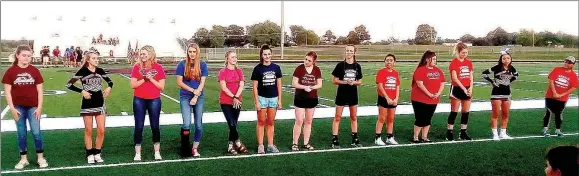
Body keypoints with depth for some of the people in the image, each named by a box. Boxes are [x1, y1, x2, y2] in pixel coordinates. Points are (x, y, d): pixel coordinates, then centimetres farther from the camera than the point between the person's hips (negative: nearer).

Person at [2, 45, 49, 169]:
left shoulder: (34, 71, -1)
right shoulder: (11, 71, -3)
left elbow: (40, 90, 1)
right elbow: (7, 91, -2)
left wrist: (39, 107, -4)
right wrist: (12, 108, -7)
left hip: (33, 107, 0)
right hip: (18, 107, 0)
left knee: (36, 132, 1)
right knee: (21, 133, 9)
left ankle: (40, 158, 13)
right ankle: (24, 159, 19)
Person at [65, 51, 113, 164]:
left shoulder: (100, 71, 3)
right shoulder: (83, 71, -9)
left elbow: (110, 81, 17)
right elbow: (69, 84, -10)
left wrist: (109, 88, -3)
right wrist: (82, 91, -18)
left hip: (100, 104, 3)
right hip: (87, 104, -3)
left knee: (101, 131, 2)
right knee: (88, 131, 6)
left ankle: (97, 154, 16)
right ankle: (90, 154, 17)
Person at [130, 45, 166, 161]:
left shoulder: (158, 67, -2)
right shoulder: (137, 67, 0)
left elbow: (162, 87, -4)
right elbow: (133, 85, -6)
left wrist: (151, 79, -14)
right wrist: (144, 79, -16)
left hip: (154, 100, 0)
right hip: (139, 100, 0)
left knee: (155, 126, 7)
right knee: (139, 126, 3)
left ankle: (157, 152, 19)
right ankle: (137, 153, 10)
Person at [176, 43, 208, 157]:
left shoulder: (202, 65, 3)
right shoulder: (182, 64, 0)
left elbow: (202, 82, -1)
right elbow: (179, 82, -2)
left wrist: (196, 96, -10)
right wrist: (193, 90, -11)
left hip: (199, 97, 2)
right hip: (185, 97, -2)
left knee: (199, 125, 4)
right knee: (187, 123, -12)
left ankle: (195, 148, 17)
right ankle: (185, 149, 2)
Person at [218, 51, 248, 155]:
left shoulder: (239, 71, 8)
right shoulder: (222, 72, -4)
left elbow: (241, 85, -1)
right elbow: (223, 87, -11)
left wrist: (236, 97, -15)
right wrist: (233, 97, -16)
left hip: (237, 102, 4)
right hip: (226, 102, -4)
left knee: (234, 125, 7)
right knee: (232, 124, -9)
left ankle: (231, 146, 17)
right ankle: (238, 144, 3)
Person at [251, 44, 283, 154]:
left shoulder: (276, 68, 4)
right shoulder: (258, 69, -4)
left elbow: (279, 85, 8)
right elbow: (255, 87, -4)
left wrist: (279, 100, 5)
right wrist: (257, 102, -9)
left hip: (273, 98, 3)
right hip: (262, 98, -3)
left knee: (270, 123, 10)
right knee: (261, 122, 3)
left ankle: (270, 145, 16)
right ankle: (260, 146, 8)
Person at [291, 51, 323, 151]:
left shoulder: (317, 70, 2)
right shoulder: (299, 69, -7)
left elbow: (319, 84, 2)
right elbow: (294, 83, -8)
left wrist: (312, 87, -17)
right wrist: (304, 87, -22)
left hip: (312, 99, 3)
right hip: (300, 98, -3)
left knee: (308, 122, 10)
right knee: (299, 121, -4)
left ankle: (306, 143, 20)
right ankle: (294, 143, 6)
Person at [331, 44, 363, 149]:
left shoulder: (357, 66, 3)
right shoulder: (340, 65, -6)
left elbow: (359, 81, 8)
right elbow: (334, 81, -6)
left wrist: (353, 82, -14)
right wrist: (345, 82, -21)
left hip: (353, 94, 4)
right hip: (342, 94, -4)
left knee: (354, 117, 13)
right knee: (337, 117, 0)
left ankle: (355, 140, 23)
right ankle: (335, 140, 5)